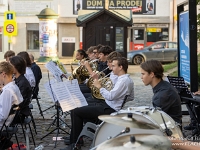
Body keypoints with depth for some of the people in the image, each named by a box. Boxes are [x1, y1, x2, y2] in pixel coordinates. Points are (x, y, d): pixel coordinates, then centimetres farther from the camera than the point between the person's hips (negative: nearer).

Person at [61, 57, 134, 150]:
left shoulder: (124, 80, -21)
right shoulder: (128, 79, 11)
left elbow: (110, 96, -29)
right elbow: (131, 97, 20)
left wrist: (99, 86, -17)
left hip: (109, 110, -11)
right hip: (108, 105, 11)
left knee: (75, 112, -10)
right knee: (80, 107, 20)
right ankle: (78, 137, 22)